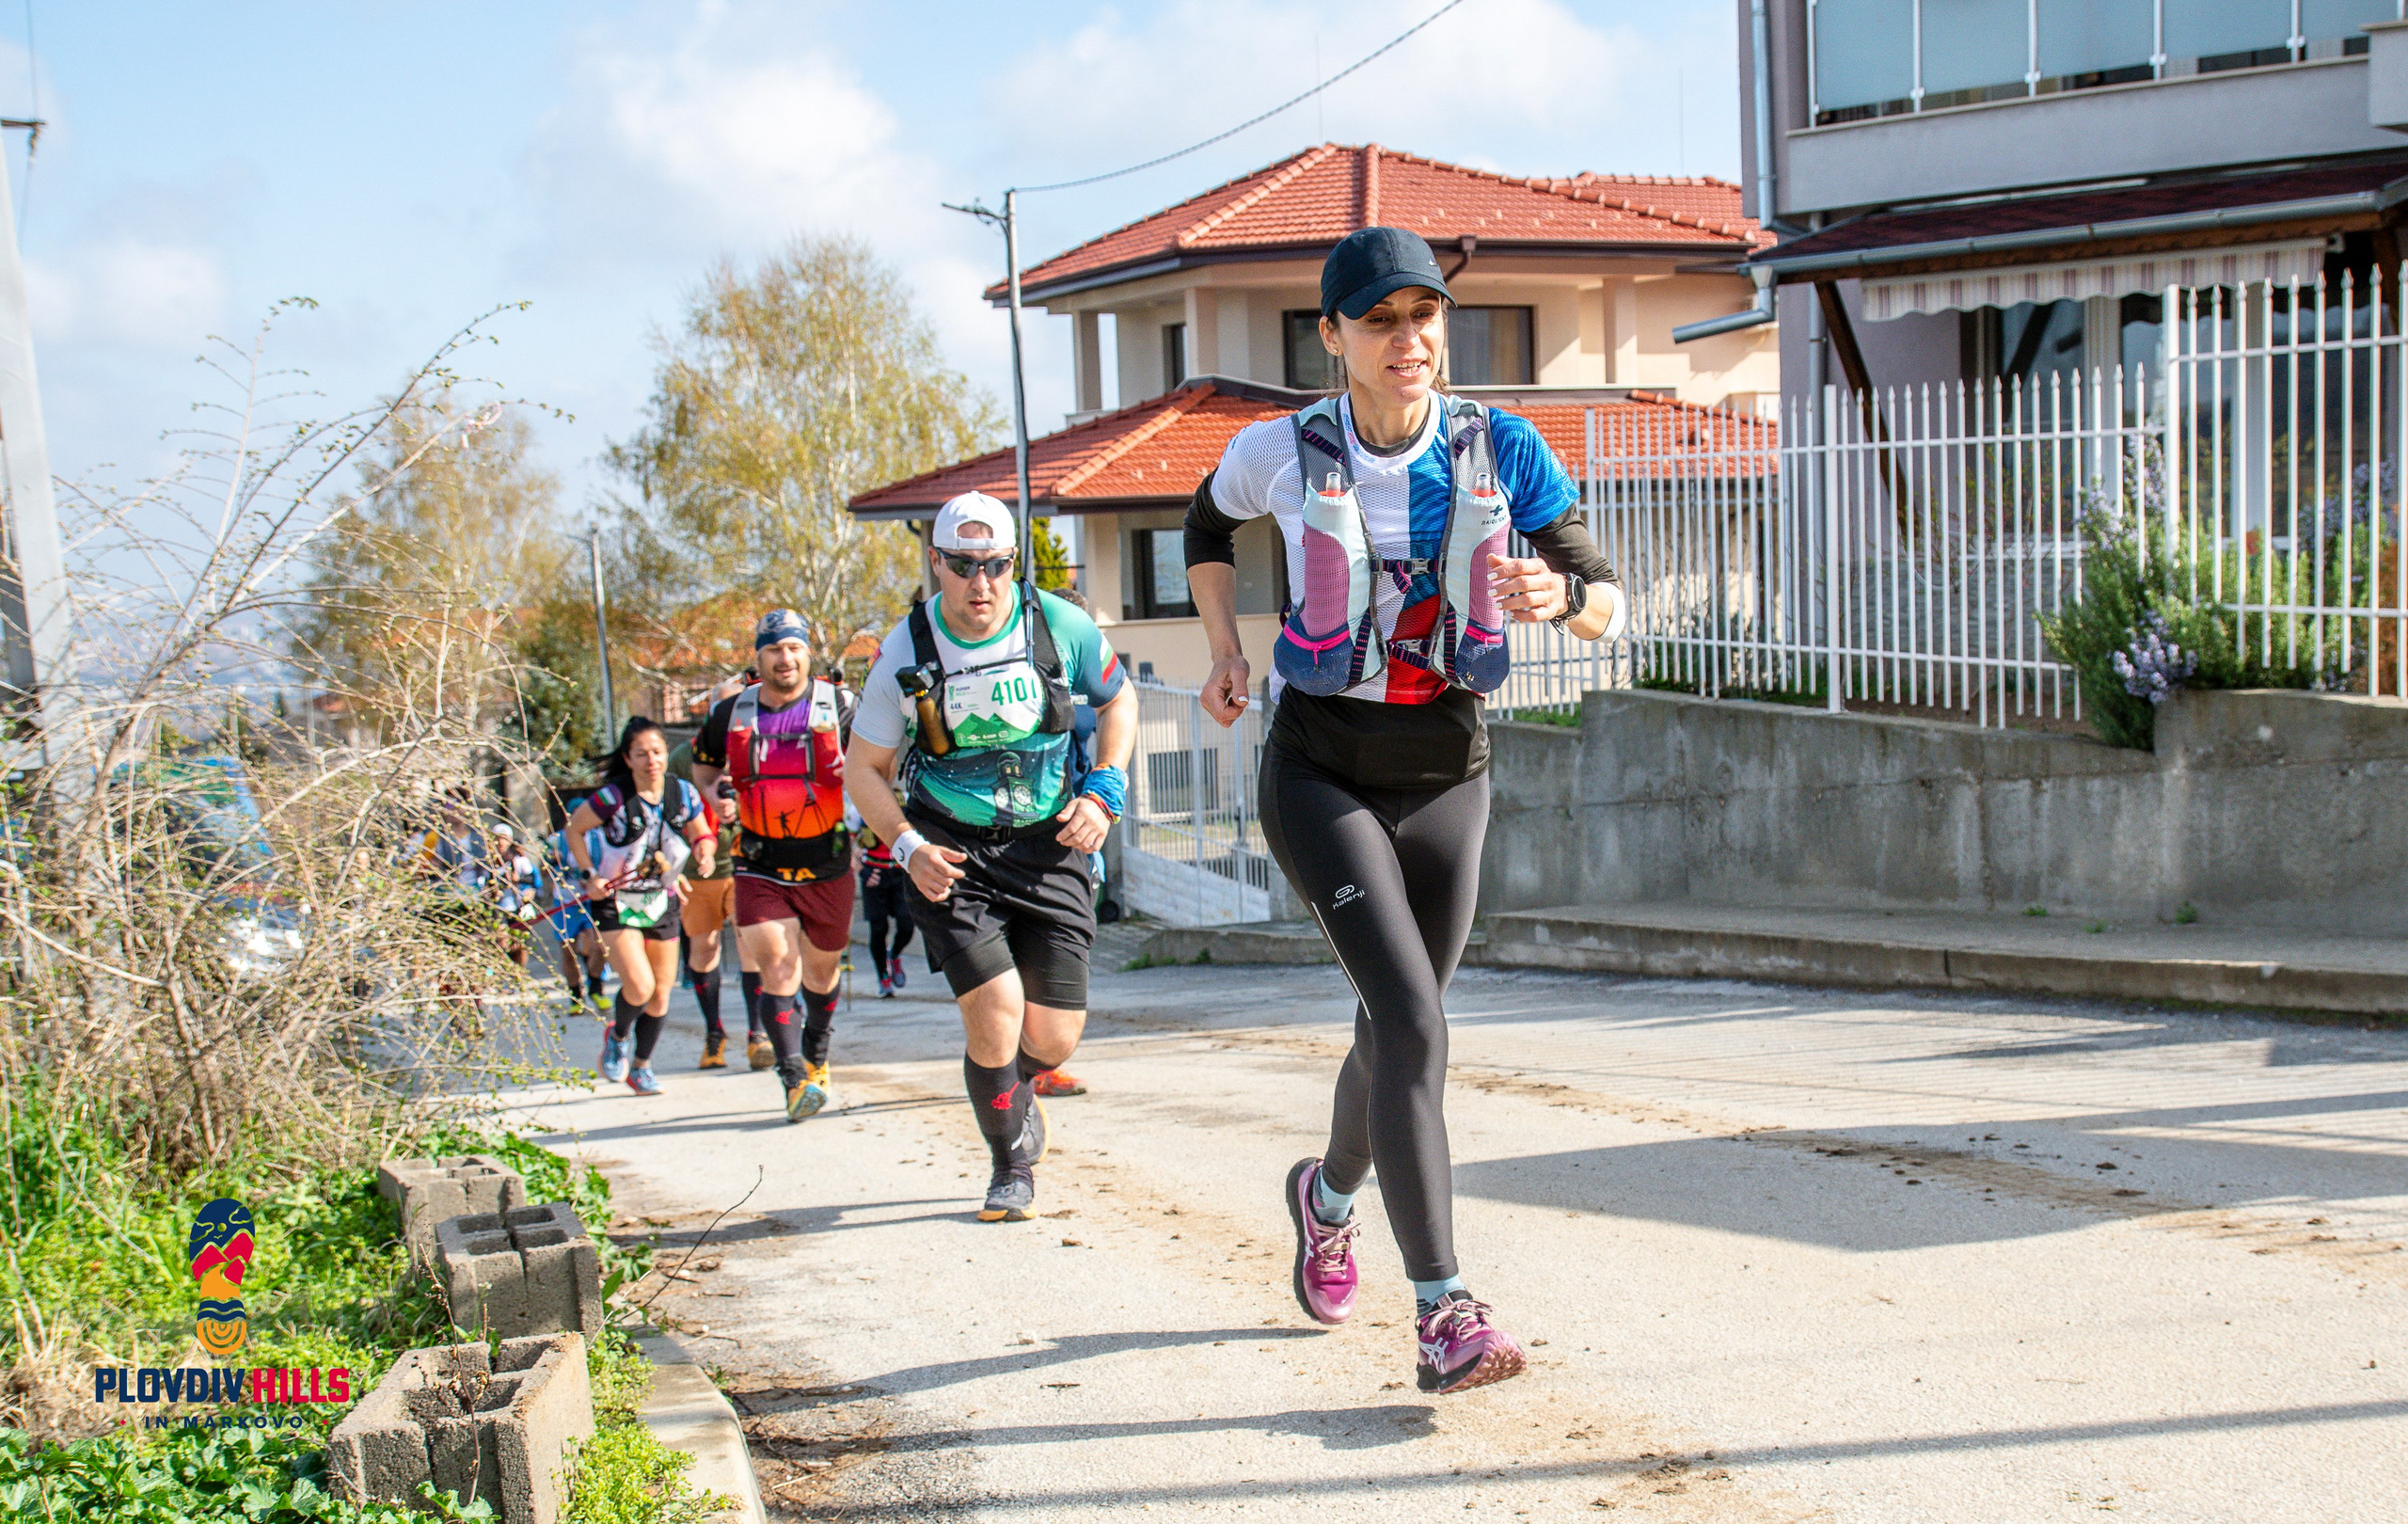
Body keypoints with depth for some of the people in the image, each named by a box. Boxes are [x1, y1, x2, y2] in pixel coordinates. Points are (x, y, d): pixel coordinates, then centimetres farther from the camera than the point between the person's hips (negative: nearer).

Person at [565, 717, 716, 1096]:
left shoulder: (683, 793, -9)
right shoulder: (614, 796, -20)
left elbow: (701, 834, 7)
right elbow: (575, 829, -4)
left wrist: (704, 854, -15)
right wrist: (589, 875, -12)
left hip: (662, 901, 4)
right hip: (614, 900, -4)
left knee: (661, 994, 7)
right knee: (640, 985, -18)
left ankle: (641, 1068, 28)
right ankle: (616, 1037, 15)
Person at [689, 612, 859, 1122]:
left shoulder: (838, 706, -2)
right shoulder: (730, 713, 3)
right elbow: (704, 769, 19)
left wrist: (854, 771, -20)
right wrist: (715, 797, -2)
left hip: (827, 864, 0)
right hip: (760, 866, 0)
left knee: (822, 968, 15)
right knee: (778, 968, -14)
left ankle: (816, 1059, 39)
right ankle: (794, 1079, -14)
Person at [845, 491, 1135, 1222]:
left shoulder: (1059, 626, -7)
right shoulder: (904, 653, -8)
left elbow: (1118, 699, 12)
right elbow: (865, 768, 3)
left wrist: (1103, 792, -2)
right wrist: (908, 847, -13)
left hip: (1047, 843, 1)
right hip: (951, 851, -1)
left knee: (1054, 1037, -2)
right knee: (996, 1008, -17)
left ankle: (1015, 1087, 39)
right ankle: (1012, 1167, 9)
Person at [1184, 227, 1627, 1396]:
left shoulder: (1500, 449, -6)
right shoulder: (1282, 453, -7)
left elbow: (1605, 603, -5)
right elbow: (1207, 524, 17)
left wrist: (1557, 596, -27)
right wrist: (1224, 649, 6)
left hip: (1448, 772, 3)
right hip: (1322, 767, -3)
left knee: (1398, 1028, 14)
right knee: (1413, 1018, -20)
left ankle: (1329, 1194, 47)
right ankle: (1443, 1316, -18)